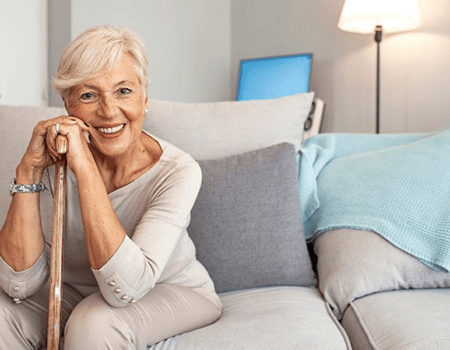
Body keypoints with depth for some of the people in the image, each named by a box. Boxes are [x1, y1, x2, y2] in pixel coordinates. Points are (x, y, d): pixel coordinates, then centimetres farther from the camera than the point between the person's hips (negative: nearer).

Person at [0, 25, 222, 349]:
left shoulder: (177, 172, -24)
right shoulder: (55, 162, -14)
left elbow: (125, 287, -35)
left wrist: (85, 167, -38)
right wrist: (28, 170, -28)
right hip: (78, 292, 3)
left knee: (94, 324, -31)